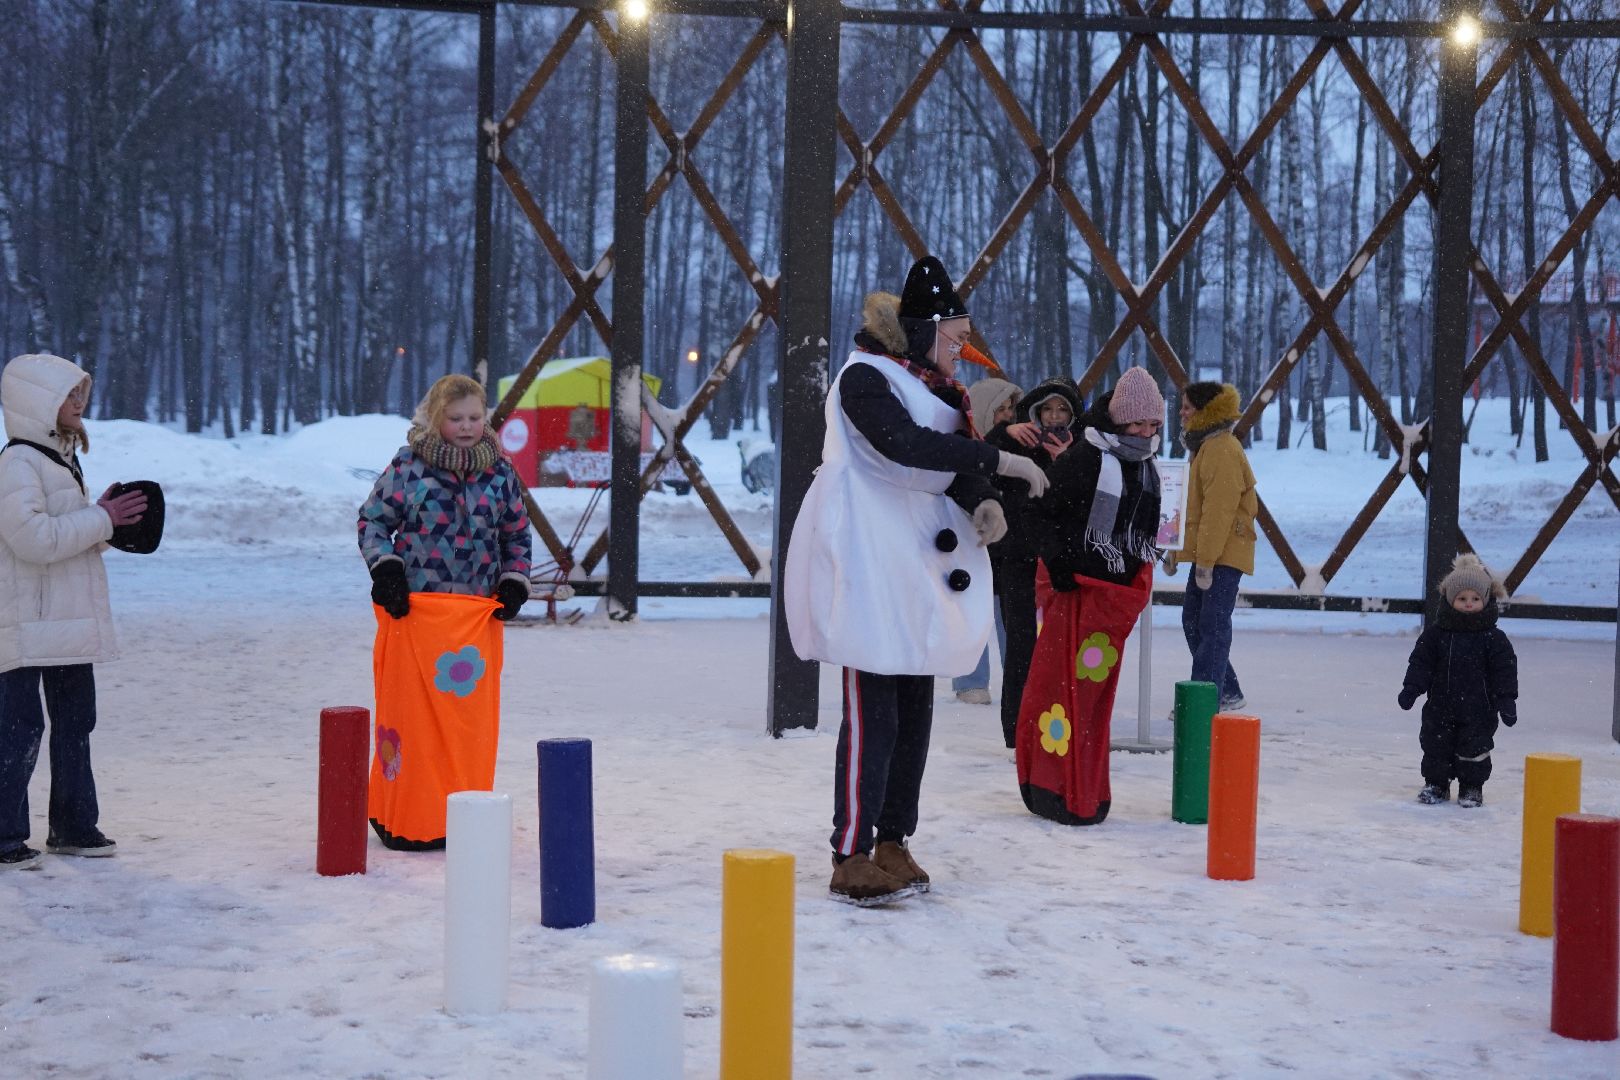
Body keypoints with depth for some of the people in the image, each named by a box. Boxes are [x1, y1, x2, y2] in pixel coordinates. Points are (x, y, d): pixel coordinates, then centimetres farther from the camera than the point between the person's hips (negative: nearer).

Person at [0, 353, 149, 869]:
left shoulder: (60, 459, 17)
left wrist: (107, 520, 5)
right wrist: (102, 519, -18)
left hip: (69, 621, 10)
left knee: (75, 723, 14)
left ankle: (73, 827, 23)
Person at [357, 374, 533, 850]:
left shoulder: (500, 472, 11)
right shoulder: (408, 466, 1)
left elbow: (518, 534, 21)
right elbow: (373, 519, 6)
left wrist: (514, 581, 7)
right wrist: (384, 567, -8)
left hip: (478, 615, 3)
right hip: (414, 611, -3)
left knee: (472, 718, 5)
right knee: (413, 715, -2)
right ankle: (405, 820, 7)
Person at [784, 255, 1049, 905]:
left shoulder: (927, 385, 17)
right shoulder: (865, 378, -10)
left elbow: (950, 462, 14)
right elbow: (906, 445, -27)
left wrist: (981, 502, -8)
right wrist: (1000, 461, -26)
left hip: (917, 571, 9)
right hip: (870, 571, -9)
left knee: (914, 712, 10)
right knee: (873, 716, -11)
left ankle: (892, 845, 19)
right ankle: (850, 860, -8)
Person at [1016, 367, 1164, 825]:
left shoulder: (1146, 469, 14)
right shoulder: (1083, 457, -11)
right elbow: (1042, 511, -10)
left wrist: (1141, 570, 16)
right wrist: (1058, 562, -16)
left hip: (1118, 593, 8)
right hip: (1075, 586, -8)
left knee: (1097, 688, 11)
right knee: (1068, 683, -7)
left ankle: (1086, 789, 18)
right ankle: (1063, 794, -3)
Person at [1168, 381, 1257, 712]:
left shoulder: (1222, 450, -17)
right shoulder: (1203, 446, 17)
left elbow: (1219, 510, -22)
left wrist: (1206, 561, -24)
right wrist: (1176, 550, 21)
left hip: (1224, 553, -11)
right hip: (1205, 553, 11)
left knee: (1212, 625, -10)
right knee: (1192, 621, 14)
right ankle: (1227, 691, 23)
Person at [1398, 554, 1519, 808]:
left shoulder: (1493, 637, -5)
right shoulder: (1436, 632, 0)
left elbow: (1505, 670, -3)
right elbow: (1421, 661, 2)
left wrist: (1507, 700, -8)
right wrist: (1411, 688, -6)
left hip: (1478, 709, -2)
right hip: (1441, 707, 2)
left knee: (1474, 749, 2)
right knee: (1436, 746, 7)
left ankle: (1472, 787, 18)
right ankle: (1436, 784, 22)